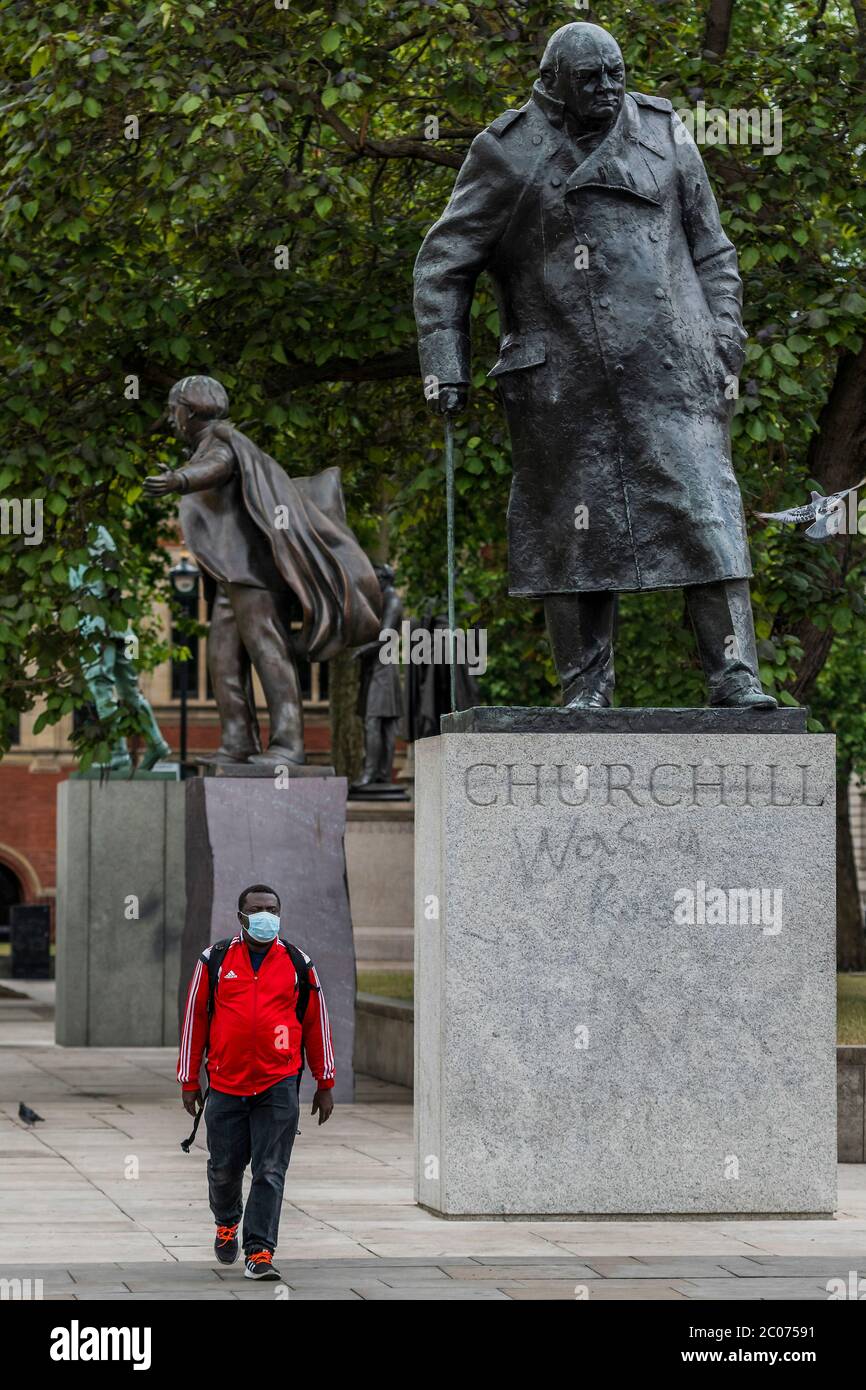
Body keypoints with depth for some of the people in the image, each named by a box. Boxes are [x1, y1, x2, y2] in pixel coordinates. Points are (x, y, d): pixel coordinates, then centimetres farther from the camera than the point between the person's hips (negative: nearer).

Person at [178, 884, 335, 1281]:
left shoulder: (298, 964, 5)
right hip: (226, 1084, 1)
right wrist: (189, 1082, 6)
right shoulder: (214, 960, 3)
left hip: (279, 1086, -1)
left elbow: (316, 1023, 10)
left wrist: (325, 1084, 10)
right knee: (225, 1167, 9)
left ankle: (259, 1253, -6)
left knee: (270, 1172, -7)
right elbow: (194, 1019, 7)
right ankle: (227, 1223, 39)